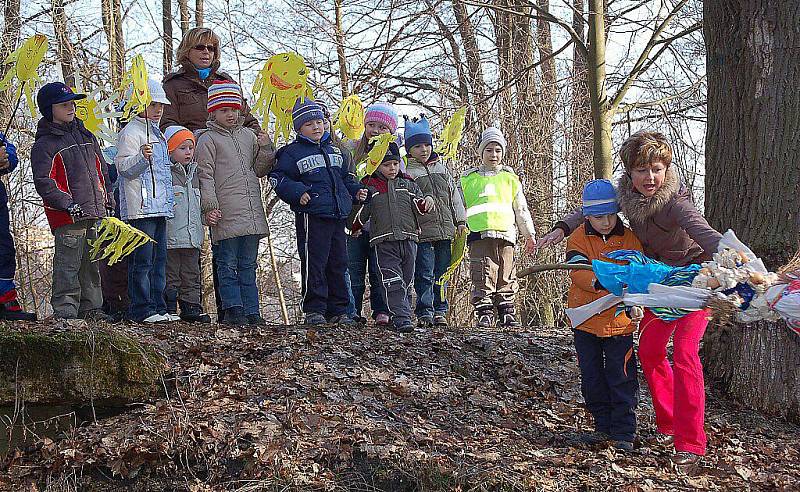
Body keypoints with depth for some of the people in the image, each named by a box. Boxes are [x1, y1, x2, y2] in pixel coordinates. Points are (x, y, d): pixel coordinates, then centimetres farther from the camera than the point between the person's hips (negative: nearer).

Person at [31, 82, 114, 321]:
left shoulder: (87, 137, 17)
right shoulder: (45, 144, -5)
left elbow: (101, 171, 24)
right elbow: (43, 182, -12)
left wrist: (107, 199, 15)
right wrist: (68, 204, -21)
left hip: (95, 213, 7)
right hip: (67, 219, -7)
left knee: (92, 262, 12)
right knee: (68, 263, -8)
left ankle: (91, 308, 21)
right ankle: (65, 310, -3)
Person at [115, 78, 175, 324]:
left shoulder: (157, 133, 22)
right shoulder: (131, 131, -7)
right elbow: (124, 168, -14)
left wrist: (169, 200, 27)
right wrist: (142, 157, -30)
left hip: (160, 207, 9)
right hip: (140, 208, -9)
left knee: (159, 259, 11)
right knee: (142, 260, -8)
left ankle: (158, 307, 16)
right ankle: (141, 310, -5)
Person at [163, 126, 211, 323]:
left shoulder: (194, 174, 17)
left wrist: (200, 232, 21)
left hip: (192, 237, 7)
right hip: (172, 238, -7)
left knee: (192, 276, 11)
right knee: (171, 275, -1)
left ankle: (191, 307, 17)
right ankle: (169, 311, 4)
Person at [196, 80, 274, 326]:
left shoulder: (248, 135, 17)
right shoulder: (208, 139, 0)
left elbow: (259, 170, 20)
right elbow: (205, 175, -5)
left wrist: (266, 149, 3)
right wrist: (210, 205, -14)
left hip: (252, 212, 6)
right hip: (226, 214, -5)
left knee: (248, 264, 10)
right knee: (228, 265, -2)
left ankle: (251, 311, 13)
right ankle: (233, 310, 2)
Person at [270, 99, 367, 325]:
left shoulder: (334, 150, 18)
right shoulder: (293, 152, -2)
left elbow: (345, 177, 29)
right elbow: (278, 177, -5)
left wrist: (356, 190, 13)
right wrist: (297, 192, -18)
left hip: (338, 216, 7)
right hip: (311, 215, -6)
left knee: (338, 263, 9)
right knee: (314, 264, -7)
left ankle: (337, 311, 16)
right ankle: (314, 311, 0)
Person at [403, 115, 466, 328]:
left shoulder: (441, 168, 16)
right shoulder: (406, 171, -1)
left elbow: (454, 195, 19)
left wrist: (460, 221, 15)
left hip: (445, 230, 5)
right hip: (422, 232, -5)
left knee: (440, 274, 9)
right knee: (424, 274, -6)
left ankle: (440, 311, 16)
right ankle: (424, 312, -1)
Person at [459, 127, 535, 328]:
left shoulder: (510, 178, 18)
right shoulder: (468, 178, 14)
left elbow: (521, 209, 20)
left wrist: (529, 234, 17)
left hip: (505, 233, 1)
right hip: (479, 234, -1)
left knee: (506, 276, 1)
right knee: (483, 275, -6)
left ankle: (506, 312, 8)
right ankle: (484, 313, -2)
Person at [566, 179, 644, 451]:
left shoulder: (629, 239, -2)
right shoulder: (579, 238, -5)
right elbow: (577, 271, -19)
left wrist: (636, 305, -18)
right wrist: (600, 281, -39)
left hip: (619, 320, -1)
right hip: (586, 319, 1)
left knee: (621, 377, 0)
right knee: (592, 377, 10)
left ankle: (624, 432, 10)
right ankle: (604, 426, 24)